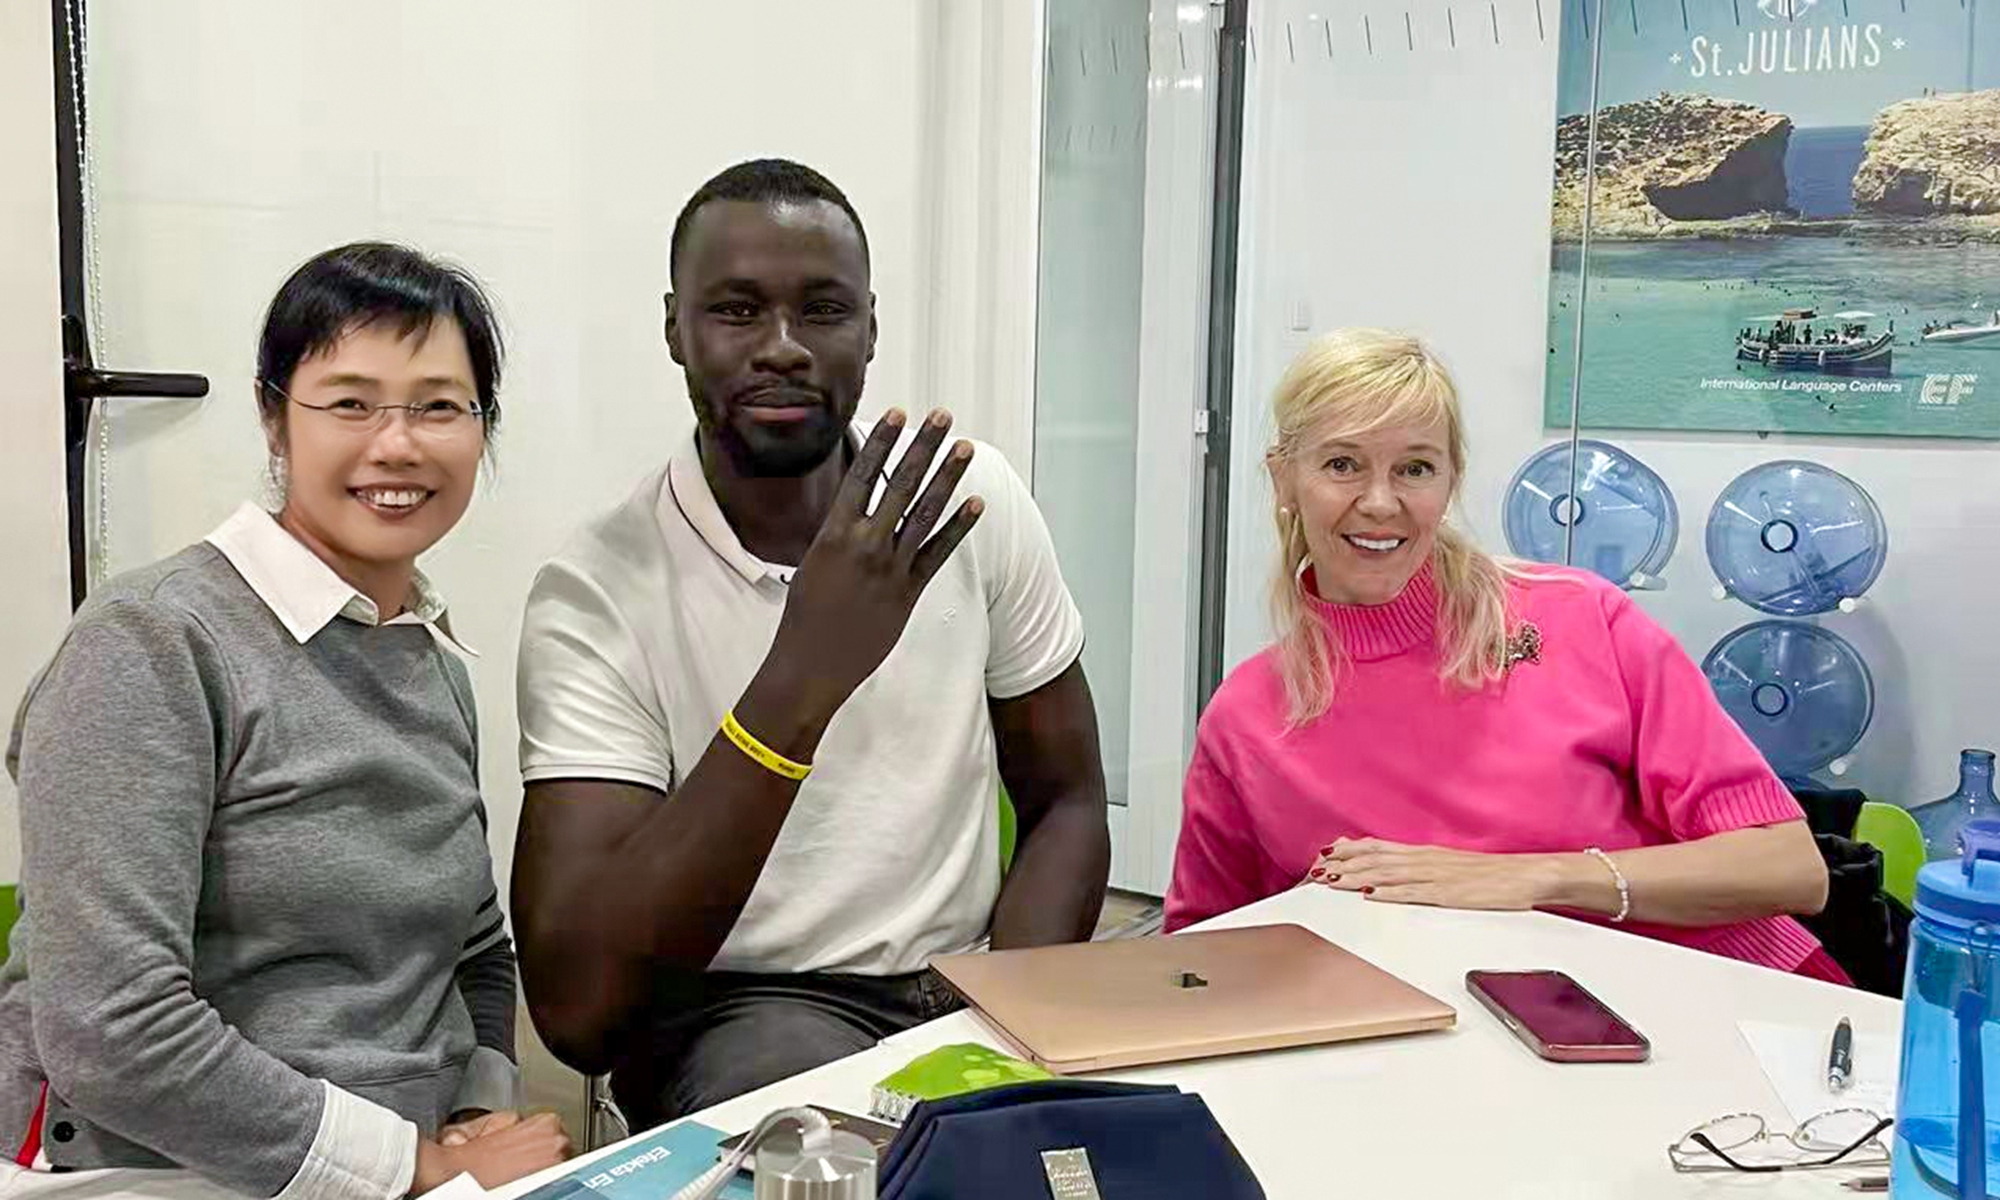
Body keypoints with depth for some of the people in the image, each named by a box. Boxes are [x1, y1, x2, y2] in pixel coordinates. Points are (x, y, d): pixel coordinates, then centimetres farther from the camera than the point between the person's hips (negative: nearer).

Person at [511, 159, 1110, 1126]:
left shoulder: (973, 503, -3)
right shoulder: (595, 595, -12)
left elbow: (1065, 802, 7)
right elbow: (574, 1009, -21)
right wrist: (802, 677, -30)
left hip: (966, 985, 3)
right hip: (738, 1010, -3)